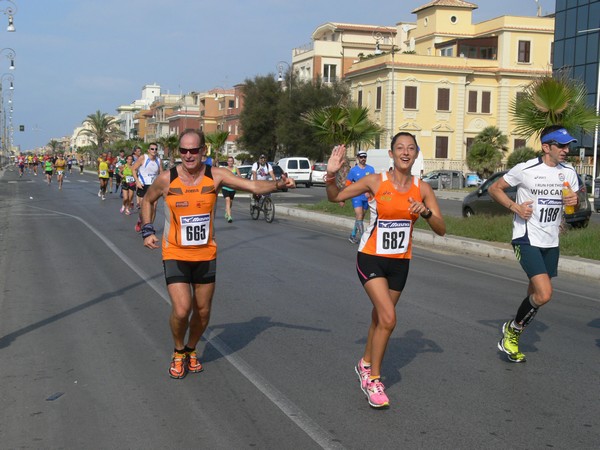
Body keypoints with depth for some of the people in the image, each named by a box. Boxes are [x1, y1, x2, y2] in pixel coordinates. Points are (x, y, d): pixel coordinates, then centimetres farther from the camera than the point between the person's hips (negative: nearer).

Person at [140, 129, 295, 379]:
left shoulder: (216, 176, -10)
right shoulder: (167, 179, -10)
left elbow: (254, 186, -19)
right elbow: (148, 200, 10)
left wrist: (278, 185, -36)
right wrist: (148, 231, 0)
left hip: (206, 255, 2)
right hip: (175, 255, -2)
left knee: (203, 311, 11)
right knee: (181, 310, -14)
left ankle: (191, 350, 40)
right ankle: (178, 352, 17)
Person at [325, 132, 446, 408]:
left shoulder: (422, 188, -1)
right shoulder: (375, 182, -10)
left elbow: (441, 230, -2)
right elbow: (335, 197, -4)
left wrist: (426, 212, -22)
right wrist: (331, 175, -23)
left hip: (400, 262, 4)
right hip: (371, 258, -4)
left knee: (380, 318, 16)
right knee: (388, 318, -16)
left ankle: (365, 364, 43)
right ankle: (373, 380, 1)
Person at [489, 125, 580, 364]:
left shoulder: (569, 172, 6)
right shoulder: (525, 170, -11)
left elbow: (573, 205, 18)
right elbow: (495, 188, 0)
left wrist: (574, 201, -7)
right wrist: (515, 206, -14)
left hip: (551, 242, 6)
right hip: (527, 239, -6)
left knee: (536, 294, 12)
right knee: (544, 294, -20)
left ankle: (512, 336, 32)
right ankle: (512, 329, 5)